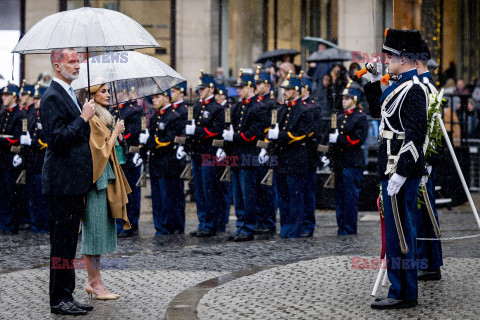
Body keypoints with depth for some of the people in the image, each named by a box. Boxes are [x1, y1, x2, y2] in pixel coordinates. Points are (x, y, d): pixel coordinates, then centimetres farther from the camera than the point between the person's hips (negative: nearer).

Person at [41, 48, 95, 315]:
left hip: (75, 181, 10)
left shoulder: (69, 94, 19)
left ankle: (67, 296, 19)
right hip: (64, 181, -10)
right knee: (62, 242, -5)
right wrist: (83, 118, -18)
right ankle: (59, 300, 1)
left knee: (69, 241, 13)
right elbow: (58, 138, -21)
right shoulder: (52, 97, -13)